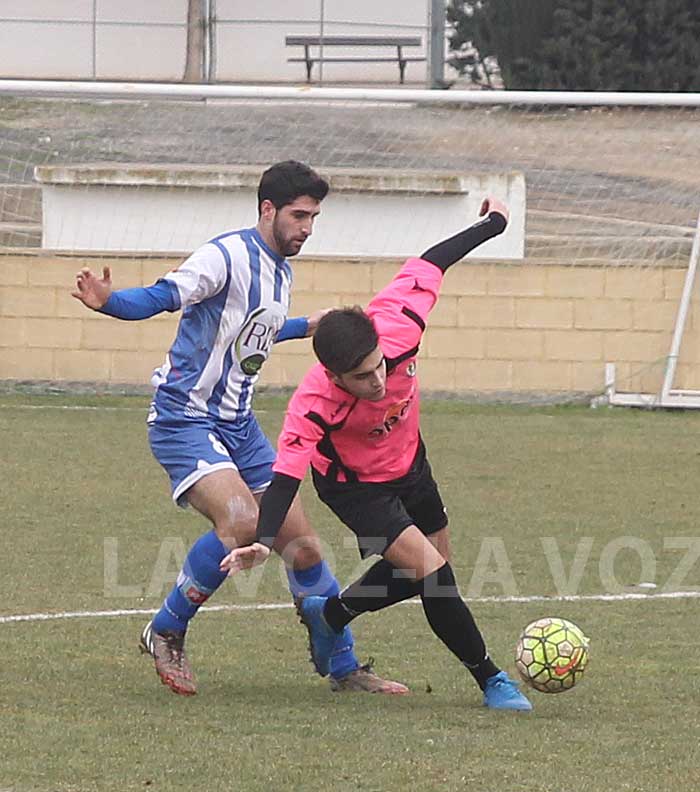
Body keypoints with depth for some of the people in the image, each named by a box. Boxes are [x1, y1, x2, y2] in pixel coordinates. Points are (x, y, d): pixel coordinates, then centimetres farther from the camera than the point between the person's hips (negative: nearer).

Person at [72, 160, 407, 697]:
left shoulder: (281, 271, 13)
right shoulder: (229, 256, -15)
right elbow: (161, 297, -25)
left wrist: (308, 327, 40)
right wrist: (109, 301, -44)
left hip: (238, 426, 9)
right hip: (185, 421, -8)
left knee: (302, 545, 5)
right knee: (241, 520, -29)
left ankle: (344, 668, 17)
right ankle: (166, 633, -9)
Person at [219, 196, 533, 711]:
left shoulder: (394, 326, -33)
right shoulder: (312, 406, -41)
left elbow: (429, 265, -17)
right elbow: (287, 473, -44)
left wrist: (493, 224, -2)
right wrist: (264, 541, -59)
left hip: (408, 459, 6)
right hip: (356, 485, -6)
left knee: (430, 568, 20)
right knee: (431, 571, -18)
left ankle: (329, 615, 41)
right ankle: (491, 681, -2)